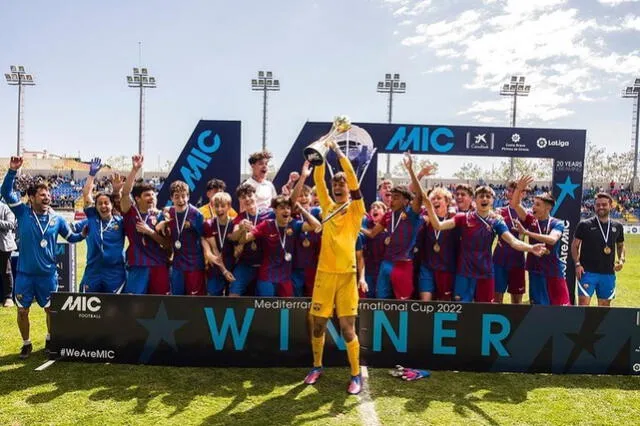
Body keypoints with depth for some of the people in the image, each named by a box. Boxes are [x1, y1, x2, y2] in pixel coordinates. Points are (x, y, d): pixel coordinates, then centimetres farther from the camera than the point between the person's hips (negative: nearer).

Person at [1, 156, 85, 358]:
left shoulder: (57, 219, 0)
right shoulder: (23, 212, -4)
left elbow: (71, 237, 13)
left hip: (48, 273, 1)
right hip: (25, 273, -1)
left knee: (51, 309, 11)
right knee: (22, 310, 9)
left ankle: (50, 340, 32)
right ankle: (26, 344, 28)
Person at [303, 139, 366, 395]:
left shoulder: (355, 209, 2)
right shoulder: (327, 206, 11)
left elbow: (353, 179, -9)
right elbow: (317, 180, 3)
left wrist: (338, 151, -10)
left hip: (346, 274, -3)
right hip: (324, 273, 3)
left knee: (347, 327, -2)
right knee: (317, 324, 10)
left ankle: (356, 375, 13)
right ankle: (317, 366, 31)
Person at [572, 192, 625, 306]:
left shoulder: (617, 226, 7)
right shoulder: (584, 225, -4)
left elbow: (620, 246, 21)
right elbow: (574, 245, 0)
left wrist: (621, 259, 2)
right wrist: (577, 264, -11)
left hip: (608, 273, 4)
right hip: (588, 272, -4)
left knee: (605, 305, 13)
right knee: (583, 303, -8)